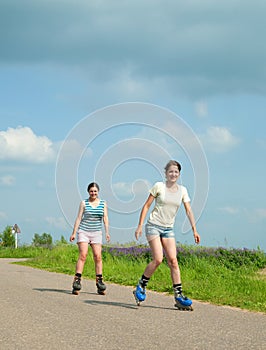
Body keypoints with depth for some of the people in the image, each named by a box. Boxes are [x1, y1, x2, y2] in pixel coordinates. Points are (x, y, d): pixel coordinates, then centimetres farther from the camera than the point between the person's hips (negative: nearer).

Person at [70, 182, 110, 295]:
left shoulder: (103, 203, 8)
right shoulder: (84, 203, 4)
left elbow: (105, 218, 4)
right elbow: (79, 218, 4)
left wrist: (107, 232, -8)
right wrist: (74, 233, 0)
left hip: (96, 233, 2)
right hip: (83, 231, -2)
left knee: (98, 256, -5)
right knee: (83, 255, -13)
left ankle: (99, 282, 1)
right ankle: (77, 281, -13)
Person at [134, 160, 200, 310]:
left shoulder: (182, 190, 7)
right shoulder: (159, 186, -3)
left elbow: (189, 210, 4)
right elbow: (146, 206, -1)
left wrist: (194, 230, -6)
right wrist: (140, 226, -5)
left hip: (168, 229, 4)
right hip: (154, 226, -4)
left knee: (173, 261, -5)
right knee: (158, 259, -17)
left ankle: (179, 296, -3)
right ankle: (141, 286, 2)